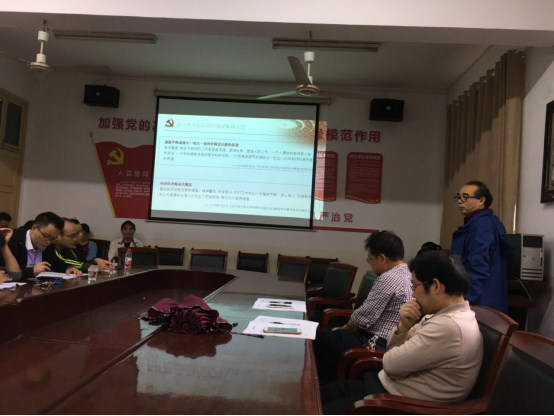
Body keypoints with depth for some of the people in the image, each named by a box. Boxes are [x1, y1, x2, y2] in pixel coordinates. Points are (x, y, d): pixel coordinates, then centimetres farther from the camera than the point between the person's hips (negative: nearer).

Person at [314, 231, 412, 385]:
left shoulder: (389, 278, -19)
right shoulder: (408, 275, 11)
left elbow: (363, 318, -18)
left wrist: (345, 329, 2)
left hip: (376, 346, -10)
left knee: (315, 338, -9)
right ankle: (328, 388, 21)